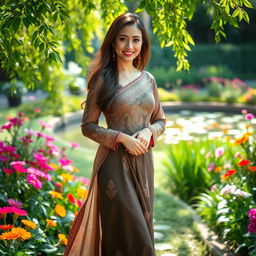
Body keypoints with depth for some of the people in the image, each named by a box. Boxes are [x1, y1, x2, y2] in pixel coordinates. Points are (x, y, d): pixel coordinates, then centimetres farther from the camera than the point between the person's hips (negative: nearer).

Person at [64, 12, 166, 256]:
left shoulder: (148, 79, 8)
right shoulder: (103, 79, -5)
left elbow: (160, 121, 15)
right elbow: (88, 126, -4)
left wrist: (148, 132, -7)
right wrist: (122, 138, -16)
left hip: (143, 162, 5)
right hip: (114, 162, -5)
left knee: (143, 226, 11)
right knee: (129, 230, -6)